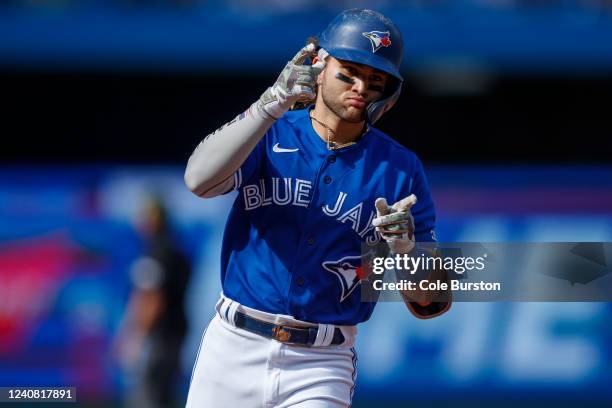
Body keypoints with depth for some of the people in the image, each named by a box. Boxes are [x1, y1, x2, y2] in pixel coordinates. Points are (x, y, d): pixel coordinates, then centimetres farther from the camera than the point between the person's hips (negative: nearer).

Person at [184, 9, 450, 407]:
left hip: (321, 369, 0)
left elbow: (432, 305, 1)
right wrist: (271, 105, -30)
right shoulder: (271, 133, 2)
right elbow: (199, 179, -21)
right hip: (234, 351, 1)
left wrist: (405, 247, -20)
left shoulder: (400, 169, 3)